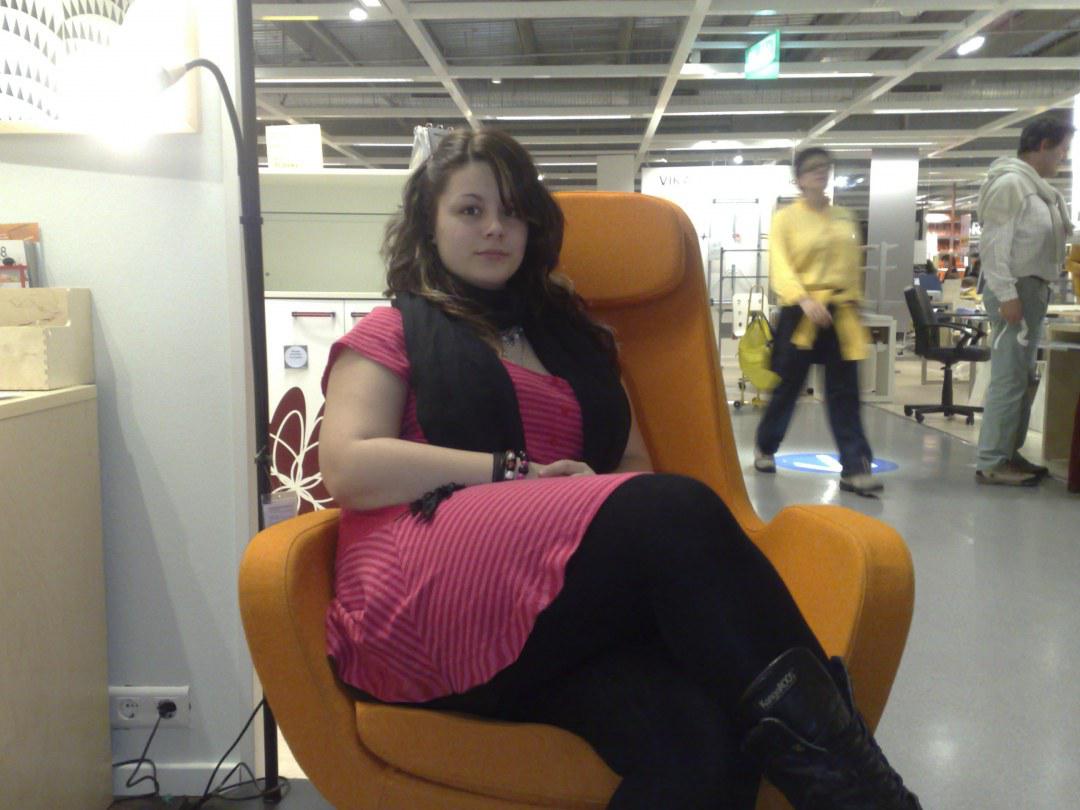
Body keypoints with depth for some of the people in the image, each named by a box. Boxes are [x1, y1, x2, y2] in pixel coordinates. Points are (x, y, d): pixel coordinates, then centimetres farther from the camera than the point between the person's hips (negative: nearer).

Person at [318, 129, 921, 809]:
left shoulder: (574, 337, 28)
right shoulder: (393, 333, 15)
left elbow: (634, 465, 23)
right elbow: (348, 469, -2)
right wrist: (515, 472, -10)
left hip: (564, 608, 4)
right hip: (432, 600, -3)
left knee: (701, 738, -34)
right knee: (673, 513, -32)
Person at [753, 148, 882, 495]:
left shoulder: (846, 219, 13)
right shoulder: (785, 218, -2)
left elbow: (854, 268, 18)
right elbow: (780, 267, -12)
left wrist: (853, 307, 14)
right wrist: (805, 300, -25)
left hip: (841, 315, 4)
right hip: (800, 313, -3)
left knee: (844, 393, -1)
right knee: (787, 386, 7)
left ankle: (854, 468, -3)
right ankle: (765, 447, 29)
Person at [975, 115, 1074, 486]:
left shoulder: (1035, 186, 17)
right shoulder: (1010, 182, -12)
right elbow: (995, 243, -19)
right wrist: (1007, 294, -23)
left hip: (1032, 288, 10)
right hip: (1015, 289, -10)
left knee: (1023, 378, 13)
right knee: (1009, 378, -10)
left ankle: (1009, 453, 21)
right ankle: (992, 462, -6)